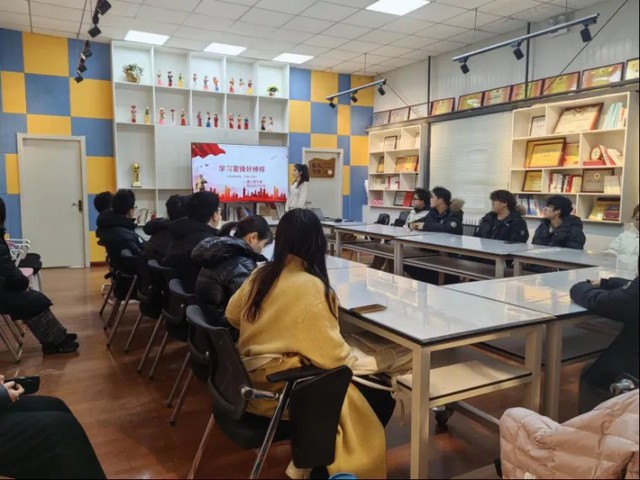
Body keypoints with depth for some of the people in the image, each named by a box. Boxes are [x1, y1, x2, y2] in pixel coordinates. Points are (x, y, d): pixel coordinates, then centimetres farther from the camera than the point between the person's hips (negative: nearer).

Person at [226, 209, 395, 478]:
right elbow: (333, 356, -20)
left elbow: (232, 315, 16)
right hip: (280, 391, -8)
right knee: (380, 397, -1)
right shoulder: (310, 288, -22)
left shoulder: (261, 274, 0)